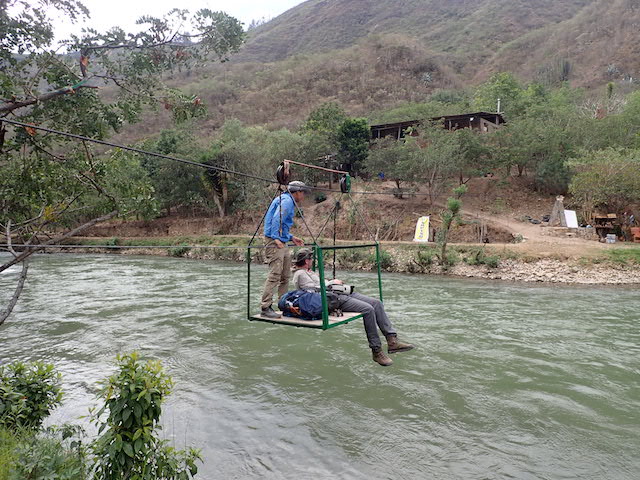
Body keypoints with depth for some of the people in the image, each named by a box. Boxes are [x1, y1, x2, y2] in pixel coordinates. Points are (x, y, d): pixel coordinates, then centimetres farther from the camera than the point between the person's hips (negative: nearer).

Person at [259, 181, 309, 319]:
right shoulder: (286, 201, -8)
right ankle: (265, 307, -11)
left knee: (286, 276, 12)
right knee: (275, 275, -13)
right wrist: (276, 238, -28)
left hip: (282, 243, 11)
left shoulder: (288, 201, 23)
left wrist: (291, 238, 22)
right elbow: (276, 219, -23)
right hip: (274, 242, -11)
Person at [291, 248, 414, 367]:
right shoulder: (300, 274, -3)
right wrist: (332, 282, -5)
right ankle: (376, 350, -16)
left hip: (341, 294, 11)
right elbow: (314, 290, -17)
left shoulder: (309, 272, 29)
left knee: (376, 303, -4)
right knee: (368, 309, -26)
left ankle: (392, 341, -7)